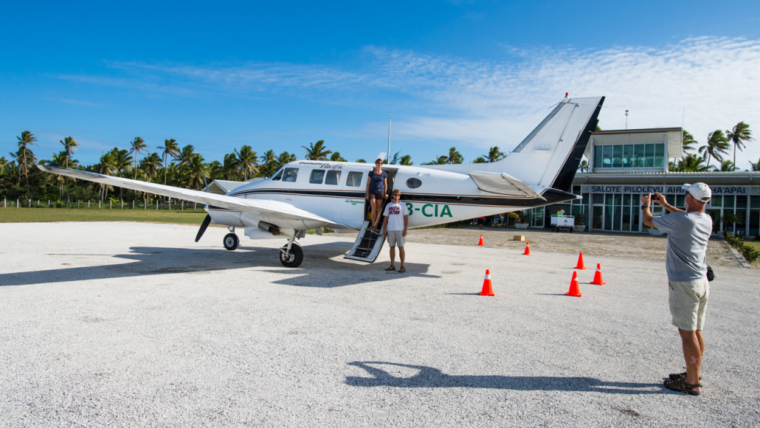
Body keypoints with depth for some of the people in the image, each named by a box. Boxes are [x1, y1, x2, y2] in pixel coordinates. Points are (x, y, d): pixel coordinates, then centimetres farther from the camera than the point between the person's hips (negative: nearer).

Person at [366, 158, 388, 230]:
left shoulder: (384, 174, 6)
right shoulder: (371, 173, 6)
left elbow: (385, 185, 9)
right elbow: (368, 184, 8)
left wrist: (385, 194, -1)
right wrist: (367, 194, 4)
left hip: (380, 192, 1)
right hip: (372, 192, 0)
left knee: (379, 209, 0)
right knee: (374, 209, -8)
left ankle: (376, 225, 6)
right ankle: (373, 224, 4)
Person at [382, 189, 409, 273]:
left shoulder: (402, 205, 3)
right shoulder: (388, 205, 12)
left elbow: (406, 218, -1)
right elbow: (385, 218, 13)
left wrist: (405, 230, -9)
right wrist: (384, 230, 6)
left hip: (400, 230, -3)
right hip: (390, 230, 4)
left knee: (400, 247, -4)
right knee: (392, 247, 9)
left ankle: (402, 266, 1)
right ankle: (392, 265, 17)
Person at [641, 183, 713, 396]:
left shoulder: (677, 220, -18)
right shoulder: (707, 220, 5)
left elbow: (648, 220, -3)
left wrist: (645, 205, 18)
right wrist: (666, 205, 35)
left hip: (684, 284, -8)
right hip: (702, 281, 8)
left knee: (687, 332, -2)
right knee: (695, 331, 16)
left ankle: (692, 383, 6)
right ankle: (694, 375, 28)